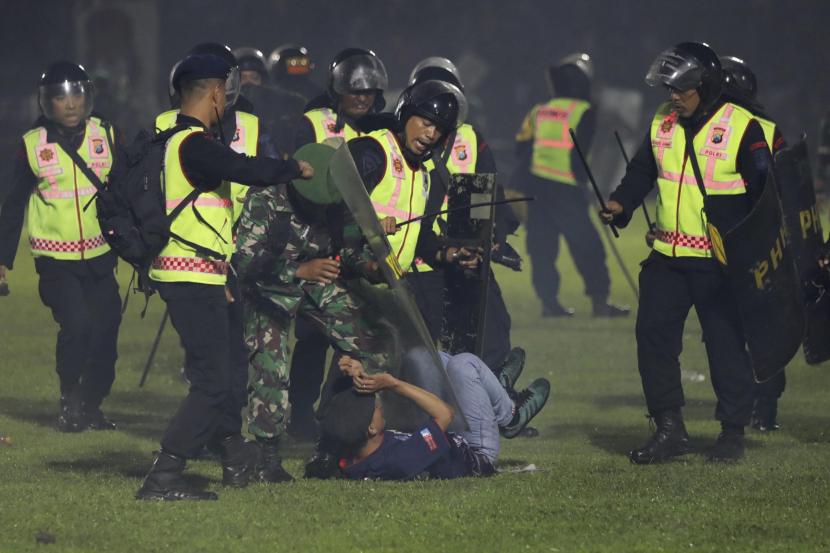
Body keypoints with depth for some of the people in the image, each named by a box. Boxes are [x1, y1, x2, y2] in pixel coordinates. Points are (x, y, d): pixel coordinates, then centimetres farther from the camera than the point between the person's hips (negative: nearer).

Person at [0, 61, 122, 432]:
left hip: (100, 258, 2)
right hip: (56, 259, -2)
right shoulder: (32, 145, -2)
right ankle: (70, 402, 0)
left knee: (105, 333, 0)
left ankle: (90, 407, 19)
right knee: (76, 324, -19)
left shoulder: (107, 137, 1)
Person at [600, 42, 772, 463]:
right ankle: (669, 429, 9)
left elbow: (764, 194, -8)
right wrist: (621, 203, 1)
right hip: (668, 255, 5)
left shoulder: (743, 128, -8)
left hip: (720, 263, -5)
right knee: (653, 334, 1)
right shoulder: (662, 124, 9)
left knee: (727, 343, 1)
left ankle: (733, 431, 13)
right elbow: (642, 172, 20)